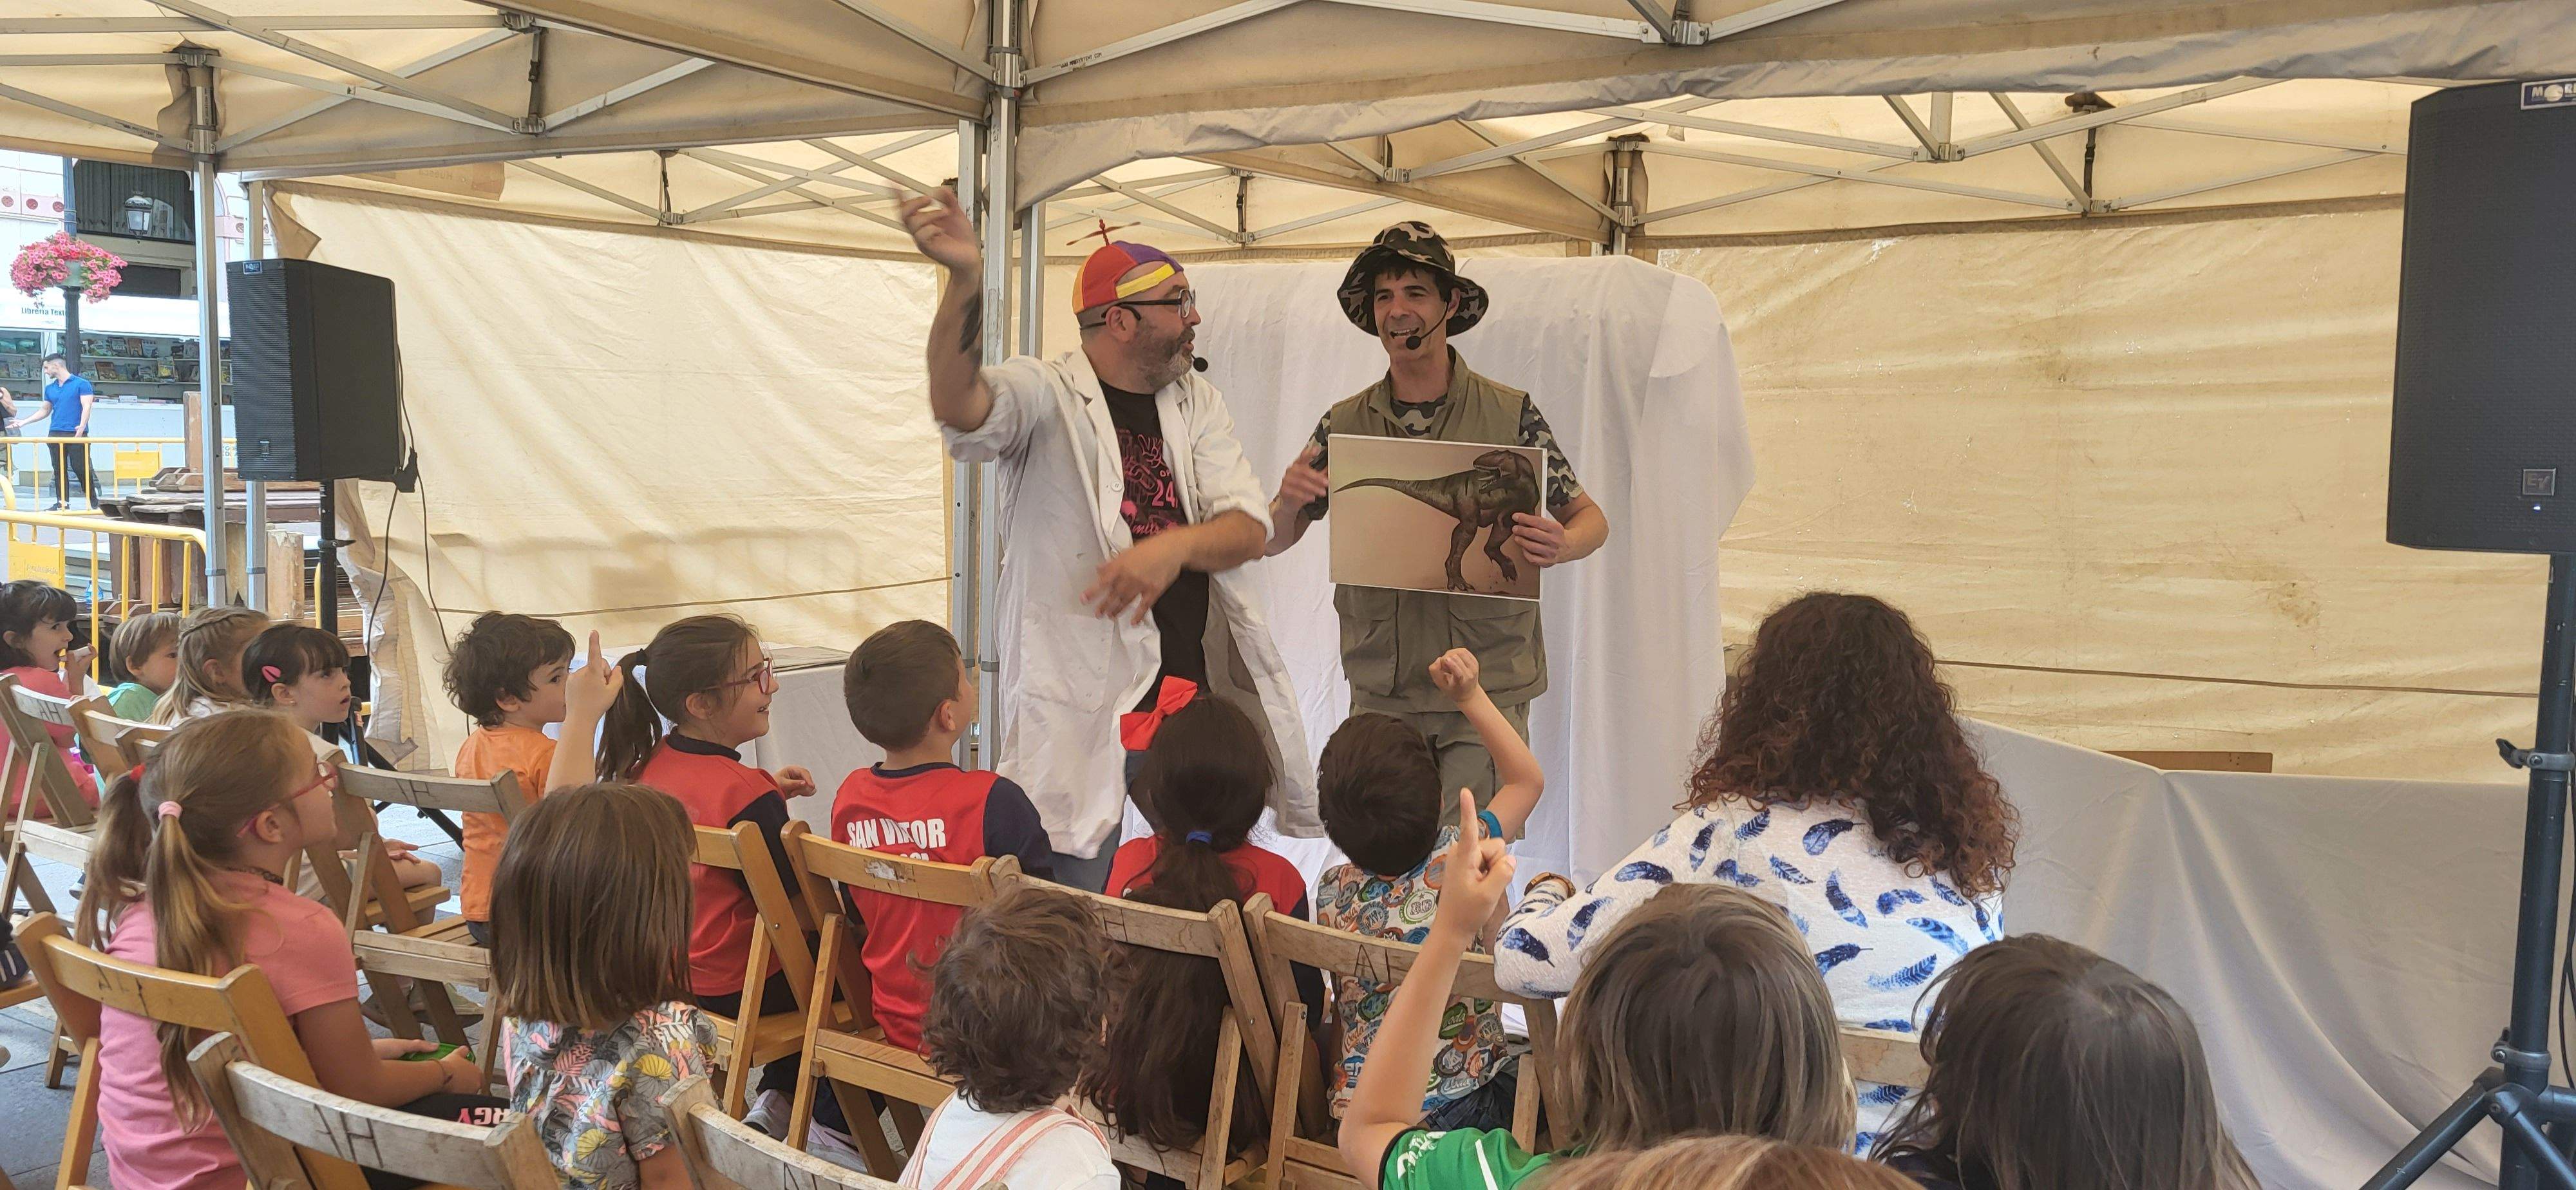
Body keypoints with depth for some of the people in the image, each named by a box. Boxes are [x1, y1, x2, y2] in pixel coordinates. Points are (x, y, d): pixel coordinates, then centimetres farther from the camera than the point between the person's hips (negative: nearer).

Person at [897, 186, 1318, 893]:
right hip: (1083, 704, -5)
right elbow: (963, 410, -27)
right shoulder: (1047, 396, -4)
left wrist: (1175, 547, -20)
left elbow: (1250, 528, 2)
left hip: (1197, 692, 5)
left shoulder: (1197, 404, 12)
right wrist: (966, 281, -42)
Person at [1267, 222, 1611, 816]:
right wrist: (1288, 504, -12)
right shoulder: (1344, 424, 6)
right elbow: (1273, 542, 11)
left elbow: (1590, 518, 5)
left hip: (1486, 690, -2)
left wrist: (1561, 546, -17)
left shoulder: (1510, 414, -1)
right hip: (1380, 693, 2)